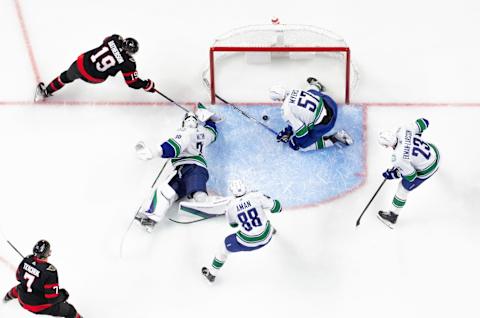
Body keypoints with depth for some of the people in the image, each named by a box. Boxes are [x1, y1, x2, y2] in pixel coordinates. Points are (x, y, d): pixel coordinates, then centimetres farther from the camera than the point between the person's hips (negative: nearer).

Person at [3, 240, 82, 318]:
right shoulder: (50, 271, -33)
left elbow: (19, 277, 5)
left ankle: (9, 296, 71)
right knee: (69, 310, 6)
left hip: (23, 301, 7)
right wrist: (64, 295, -8)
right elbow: (52, 297, -27)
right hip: (40, 306, -7)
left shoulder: (26, 260, -16)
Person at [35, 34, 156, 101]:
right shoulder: (128, 63, -18)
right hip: (94, 78, -2)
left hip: (81, 64, 2)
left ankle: (45, 91, 38)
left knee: (66, 77, 29)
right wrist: (147, 85, 4)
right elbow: (133, 82, -9)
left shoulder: (114, 39, -10)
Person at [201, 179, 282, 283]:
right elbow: (276, 207, -10)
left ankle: (211, 273, 36)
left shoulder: (231, 206, -11)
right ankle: (271, 230, 74)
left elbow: (233, 224, 9)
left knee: (226, 245, 23)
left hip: (248, 242, -2)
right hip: (266, 237, 2)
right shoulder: (256, 196, -16)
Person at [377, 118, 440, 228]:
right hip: (433, 150, 7)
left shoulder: (398, 158, -34)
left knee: (403, 188, 12)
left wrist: (393, 174, -7)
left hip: (427, 168, -6)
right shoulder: (404, 130, -22)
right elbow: (424, 122, -9)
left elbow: (411, 176, -21)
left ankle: (392, 217, 29)